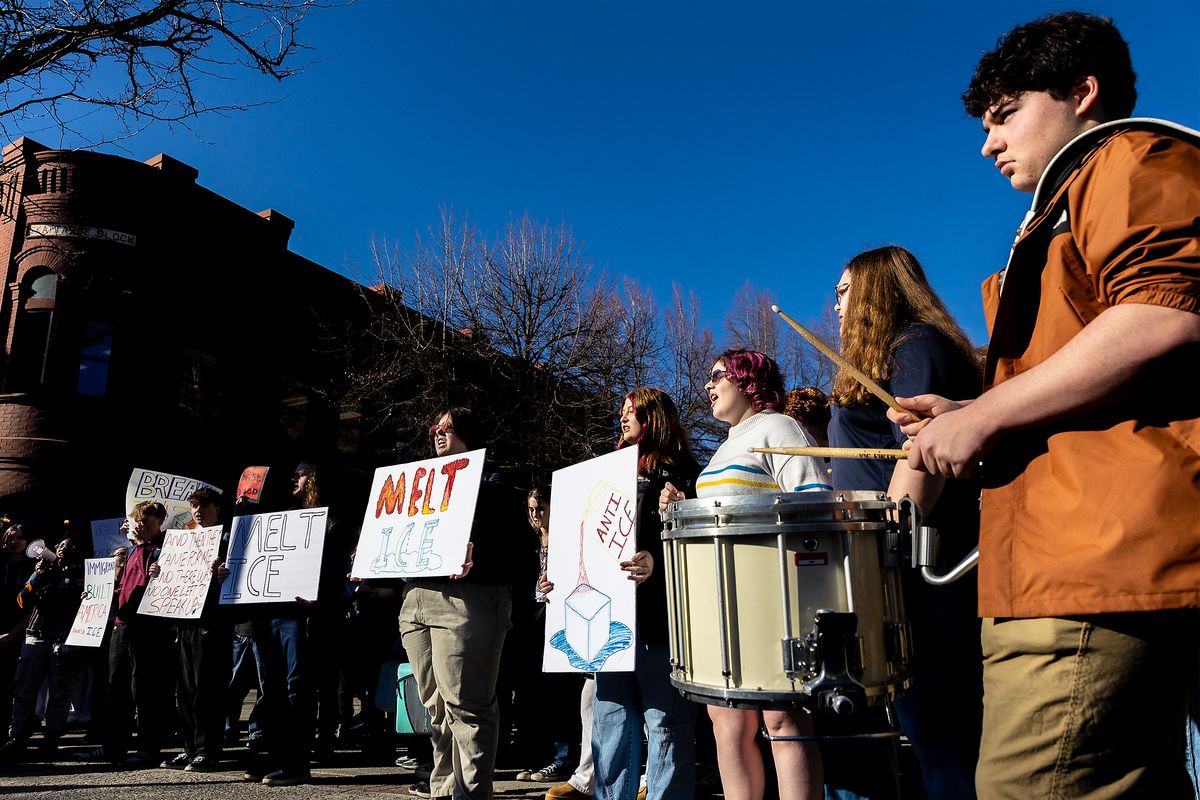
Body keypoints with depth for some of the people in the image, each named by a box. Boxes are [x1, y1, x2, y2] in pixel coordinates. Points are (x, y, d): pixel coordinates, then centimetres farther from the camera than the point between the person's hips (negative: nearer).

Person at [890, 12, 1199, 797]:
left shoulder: (1136, 158, 1)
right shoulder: (1068, 209, 29)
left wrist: (985, 416, -14)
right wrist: (970, 421, 21)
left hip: (1105, 559, -11)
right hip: (1071, 564, 11)